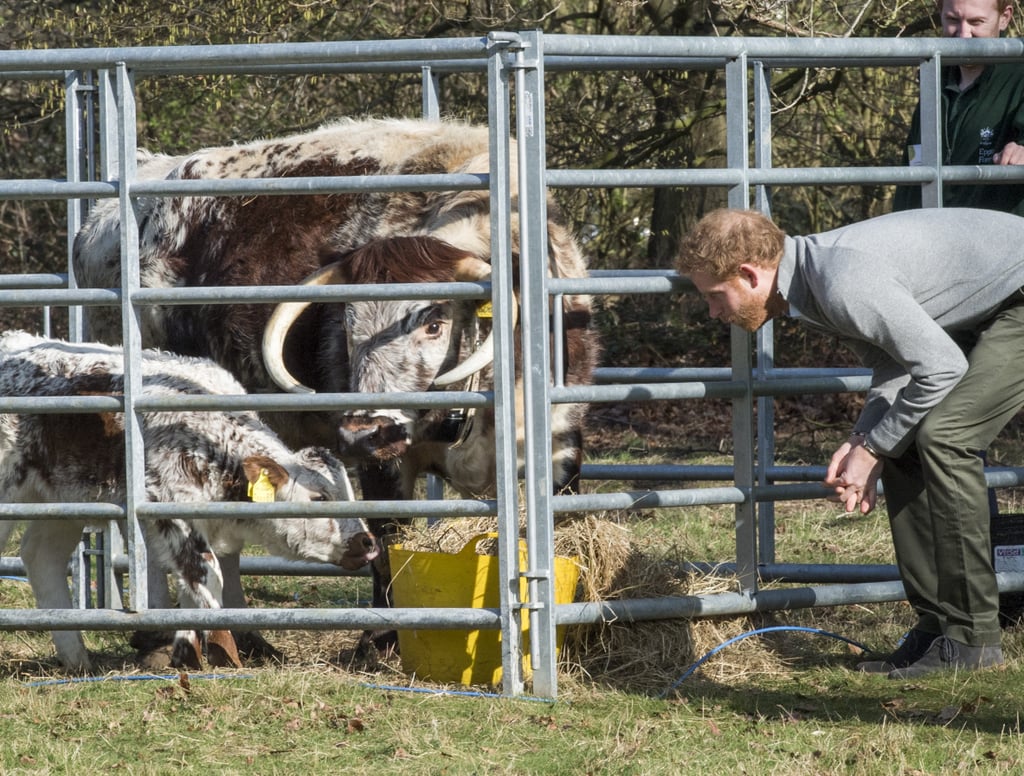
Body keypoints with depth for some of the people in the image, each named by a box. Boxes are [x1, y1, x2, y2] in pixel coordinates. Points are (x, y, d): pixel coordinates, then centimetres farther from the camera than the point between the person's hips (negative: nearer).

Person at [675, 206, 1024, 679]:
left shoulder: (844, 281, -29)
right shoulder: (811, 287, 3)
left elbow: (941, 366, -27)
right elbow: (892, 365, 10)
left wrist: (873, 449, -17)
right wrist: (862, 438, -6)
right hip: (985, 316, 10)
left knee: (943, 436, -20)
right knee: (901, 445, 5)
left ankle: (972, 636, -13)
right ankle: (935, 626, 8)